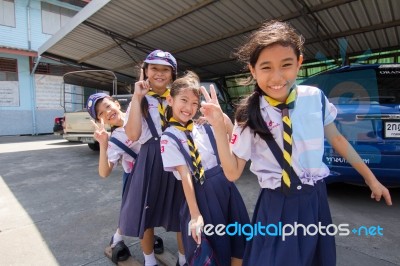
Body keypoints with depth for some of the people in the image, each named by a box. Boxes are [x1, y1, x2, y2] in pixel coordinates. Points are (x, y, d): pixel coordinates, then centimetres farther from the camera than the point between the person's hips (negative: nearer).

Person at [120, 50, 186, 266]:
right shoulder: (140, 100, 3)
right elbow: (133, 135, -14)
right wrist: (137, 98, -12)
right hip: (150, 160, -1)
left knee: (181, 213, 12)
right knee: (146, 213, 12)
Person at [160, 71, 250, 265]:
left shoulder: (204, 127, 4)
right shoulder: (169, 138, -9)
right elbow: (185, 176, -14)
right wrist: (195, 215, -14)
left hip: (226, 185, 5)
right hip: (203, 194, -5)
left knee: (239, 242, 18)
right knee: (212, 249, 13)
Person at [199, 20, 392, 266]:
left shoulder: (315, 98, -8)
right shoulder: (250, 115, -15)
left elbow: (337, 139, 9)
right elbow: (233, 172, -13)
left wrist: (370, 177, 16)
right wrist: (219, 127, -24)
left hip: (315, 200, 4)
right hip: (277, 206, -3)